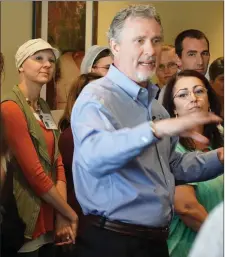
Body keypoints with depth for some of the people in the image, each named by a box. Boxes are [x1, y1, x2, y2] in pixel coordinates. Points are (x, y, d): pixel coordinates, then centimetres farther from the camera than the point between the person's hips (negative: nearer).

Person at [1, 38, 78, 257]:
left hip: (48, 223, 8)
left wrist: (61, 216, -6)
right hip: (24, 225, -8)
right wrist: (69, 213, -10)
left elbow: (57, 163, 7)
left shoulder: (44, 109, 13)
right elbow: (34, 172, -19)